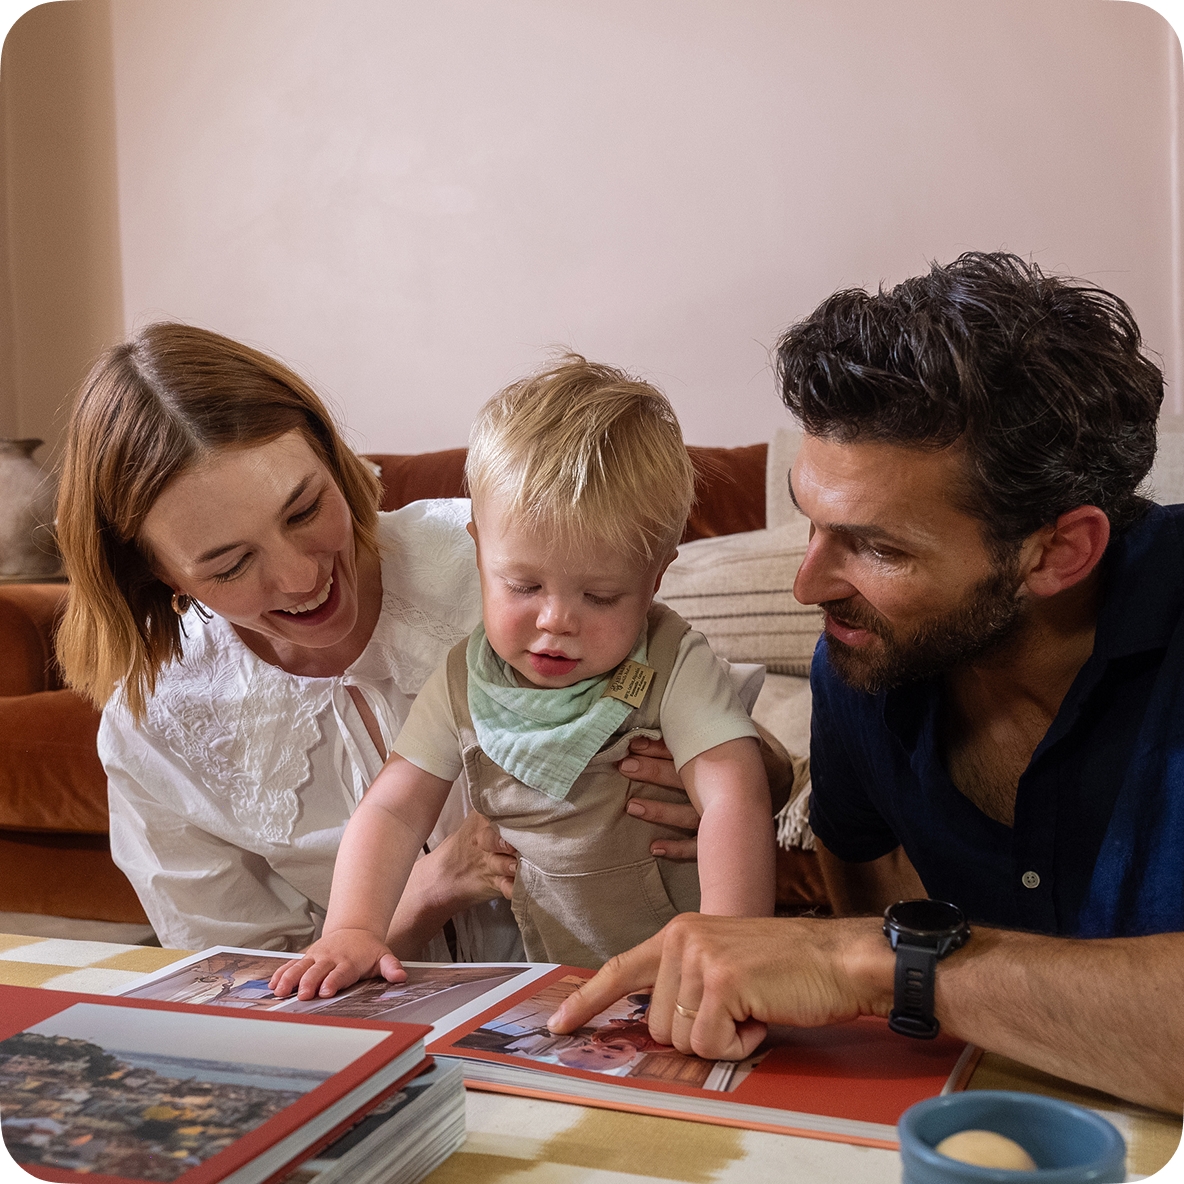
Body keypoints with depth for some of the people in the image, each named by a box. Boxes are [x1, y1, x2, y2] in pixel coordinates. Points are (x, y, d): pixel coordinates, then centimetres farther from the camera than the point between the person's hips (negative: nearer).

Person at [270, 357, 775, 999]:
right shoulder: (465, 681, -2)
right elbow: (393, 808, 2)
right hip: (530, 989, 4)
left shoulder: (674, 668, -15)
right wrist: (351, 930, -14)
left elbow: (734, 795, -25)